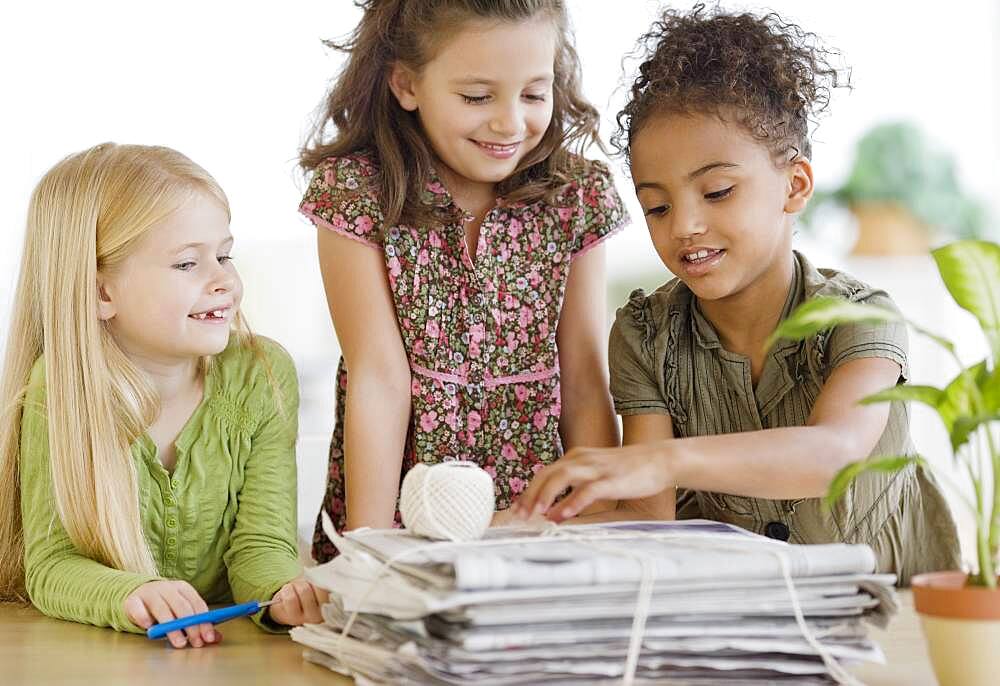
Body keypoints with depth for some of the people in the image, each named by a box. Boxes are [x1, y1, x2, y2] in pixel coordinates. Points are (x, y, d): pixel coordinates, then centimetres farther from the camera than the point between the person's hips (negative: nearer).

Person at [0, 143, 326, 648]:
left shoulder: (262, 376, -5)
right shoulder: (60, 388, -10)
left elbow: (260, 544, -9)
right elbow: (51, 564, -14)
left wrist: (284, 591, -32)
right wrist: (130, 596, -35)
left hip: (224, 645, 2)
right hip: (88, 655, -1)